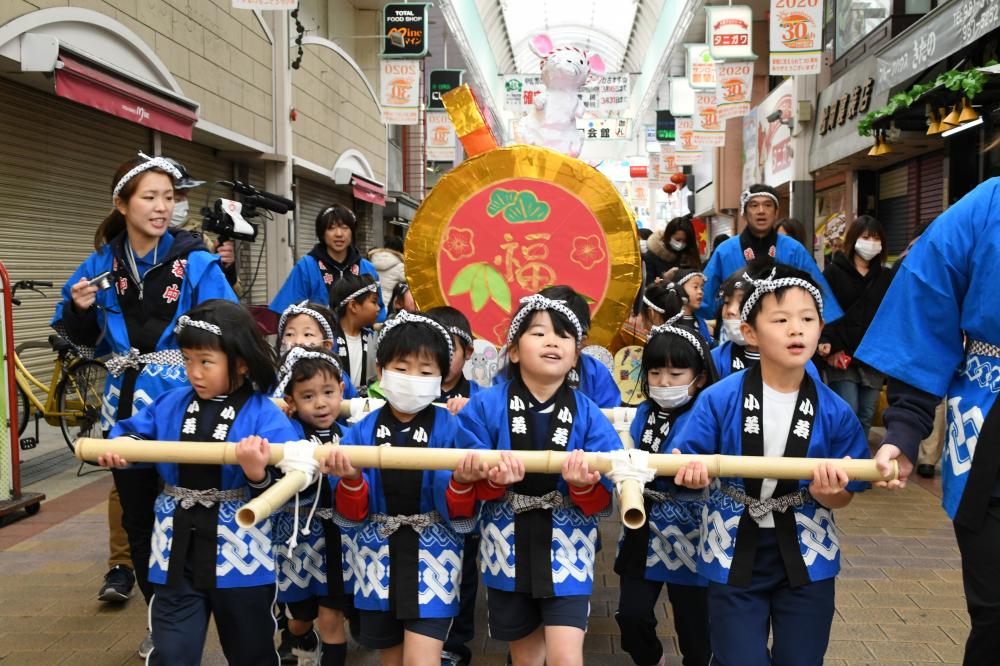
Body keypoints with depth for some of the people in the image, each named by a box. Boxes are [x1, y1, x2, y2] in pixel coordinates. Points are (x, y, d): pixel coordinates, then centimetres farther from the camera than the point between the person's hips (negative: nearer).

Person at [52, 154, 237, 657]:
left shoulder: (196, 264, -8)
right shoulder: (101, 264, 5)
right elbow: (81, 337, 14)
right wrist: (81, 309, -7)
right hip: (125, 403, 5)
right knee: (137, 513, 15)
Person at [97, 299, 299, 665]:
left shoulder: (264, 416, -14)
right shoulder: (171, 404, 0)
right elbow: (133, 431, 13)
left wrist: (258, 475, -38)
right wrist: (116, 447, -8)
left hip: (239, 553, -3)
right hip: (177, 551, 3)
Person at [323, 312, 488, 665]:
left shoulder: (452, 430, -8)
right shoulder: (362, 431, -1)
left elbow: (460, 515, -12)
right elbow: (352, 513, -3)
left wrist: (463, 482, -33)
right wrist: (350, 480, -23)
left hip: (432, 555, -3)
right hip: (379, 555, 3)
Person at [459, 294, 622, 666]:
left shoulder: (587, 413, -6)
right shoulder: (486, 405, -7)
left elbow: (603, 500, -7)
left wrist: (585, 486, -27)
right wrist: (493, 480, -27)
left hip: (566, 548, -1)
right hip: (508, 547, 1)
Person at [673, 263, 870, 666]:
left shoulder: (835, 413, -8)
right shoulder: (718, 400, -13)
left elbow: (843, 496, -1)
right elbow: (685, 465, -8)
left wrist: (828, 491, -23)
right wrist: (692, 473, -30)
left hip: (806, 557, 2)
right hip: (734, 555, -2)